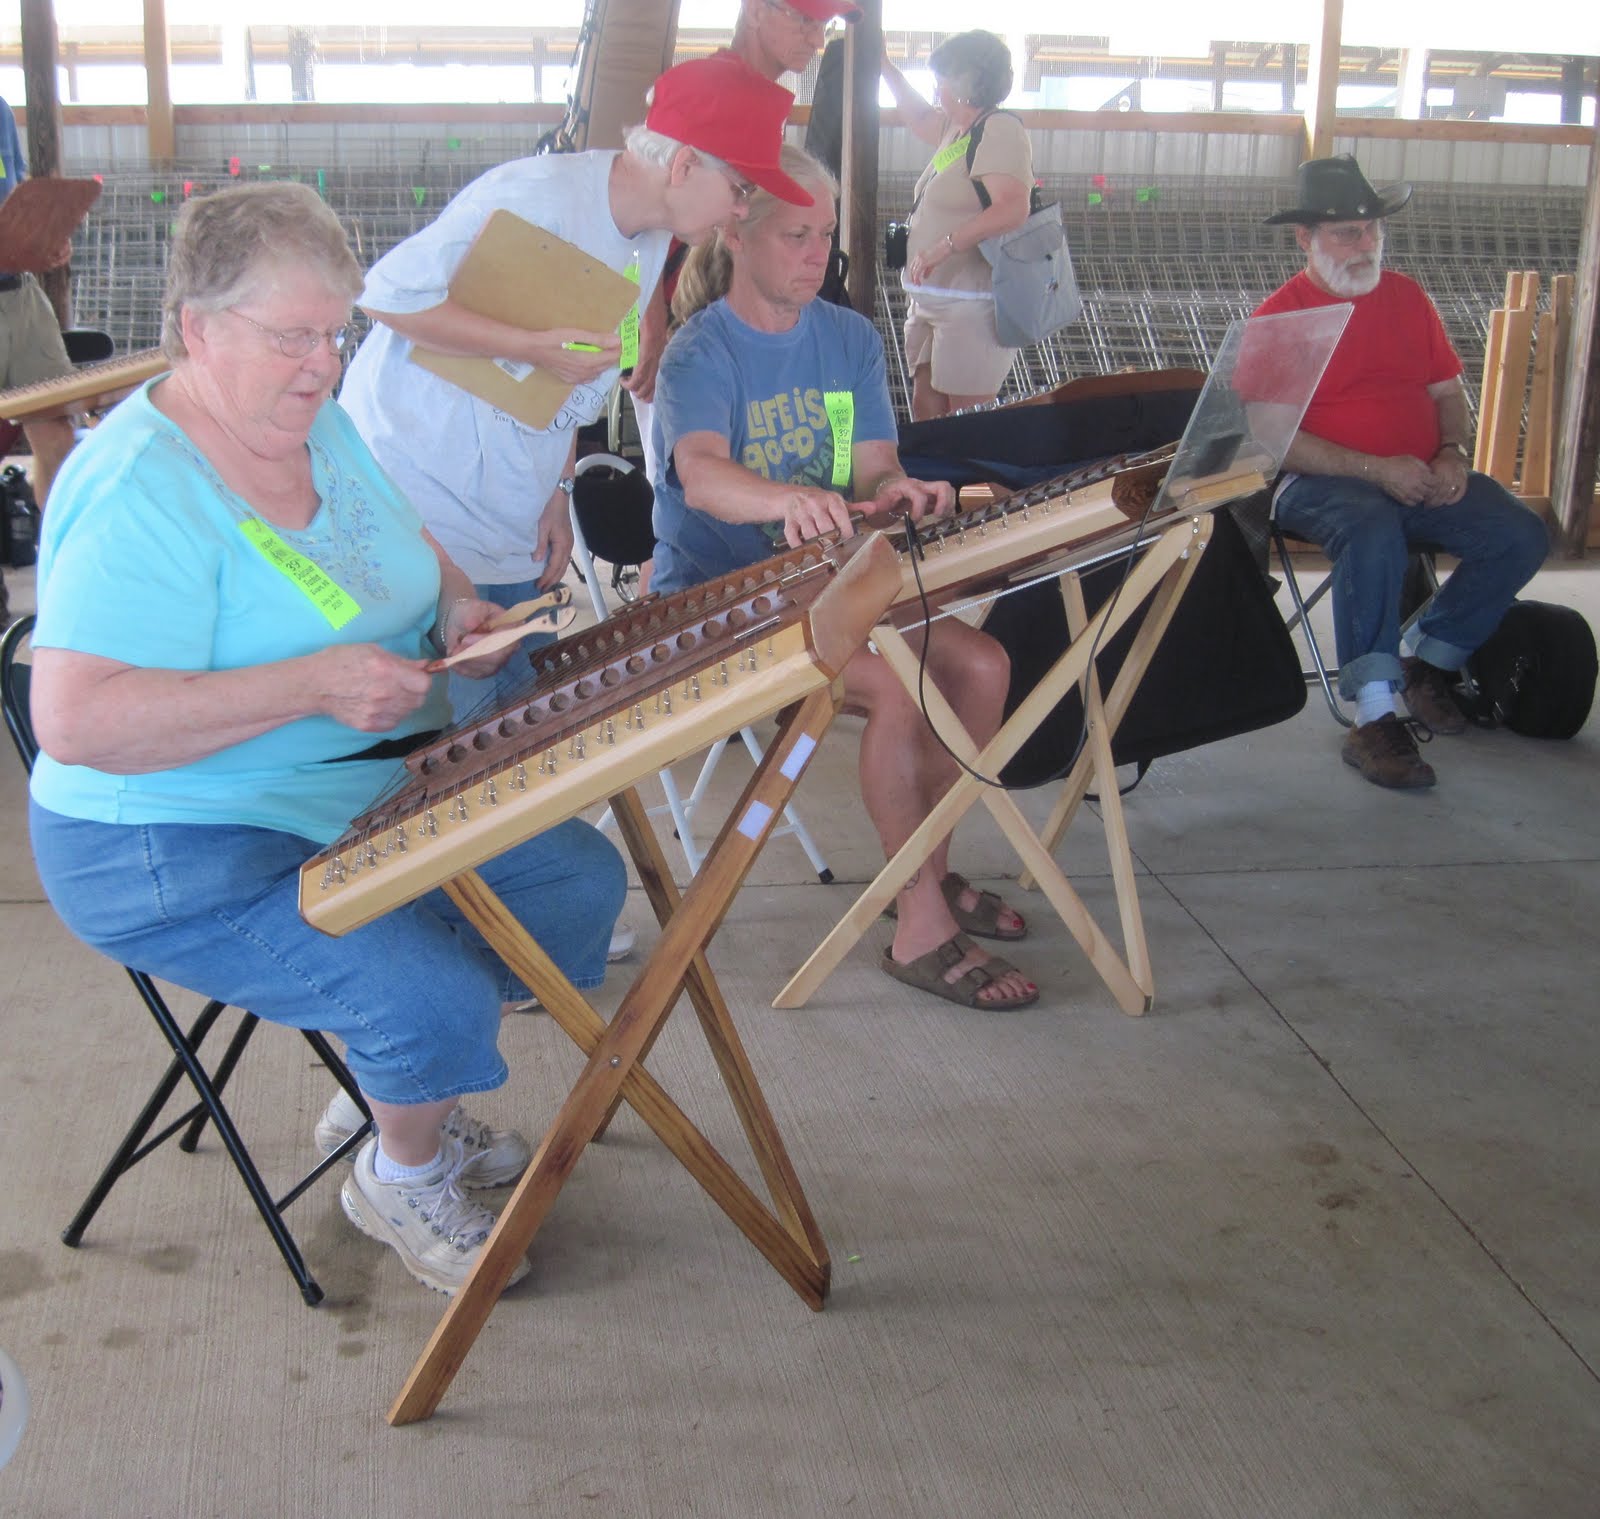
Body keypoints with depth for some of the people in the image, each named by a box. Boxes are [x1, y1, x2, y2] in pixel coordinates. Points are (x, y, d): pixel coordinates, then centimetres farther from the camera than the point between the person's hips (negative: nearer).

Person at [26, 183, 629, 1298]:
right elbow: (77, 719, -31)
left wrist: (455, 601, -3)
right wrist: (313, 685, -32)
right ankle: (401, 1180, 10)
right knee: (438, 1000, -27)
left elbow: (405, 547, 22)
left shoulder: (325, 428, 5)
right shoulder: (140, 491, -24)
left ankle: (388, 1100, 25)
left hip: (379, 796, 10)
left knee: (582, 881, 7)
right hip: (187, 855, -9)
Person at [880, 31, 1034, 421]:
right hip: (930, 299, 10)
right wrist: (885, 66, 39)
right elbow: (919, 116, 39)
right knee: (925, 410, 12)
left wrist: (945, 245, -34)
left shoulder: (1000, 130, -14)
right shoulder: (956, 128, 15)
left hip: (973, 305, -10)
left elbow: (1013, 208, -29)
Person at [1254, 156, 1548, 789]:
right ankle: (1372, 718, -33)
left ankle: (1427, 660, 8)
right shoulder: (1279, 315, -3)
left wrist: (1453, 454, -5)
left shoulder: (1407, 297, 14)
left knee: (1522, 536, -14)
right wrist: (1376, 469, -19)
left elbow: (1448, 390, 17)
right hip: (1321, 481, -6)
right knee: (1374, 531, -38)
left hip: (1421, 479, 6)